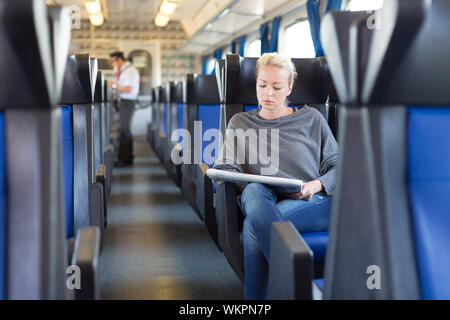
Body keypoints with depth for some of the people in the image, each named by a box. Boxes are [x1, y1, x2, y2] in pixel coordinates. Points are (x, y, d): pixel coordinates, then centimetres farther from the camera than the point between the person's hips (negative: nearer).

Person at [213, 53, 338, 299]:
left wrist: (316, 185, -9)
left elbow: (337, 166, 12)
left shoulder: (311, 118, 17)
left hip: (314, 204, -1)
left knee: (253, 225, -33)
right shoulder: (240, 123, 21)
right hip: (264, 202, 2)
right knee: (254, 190, -37)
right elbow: (225, 166, 10)